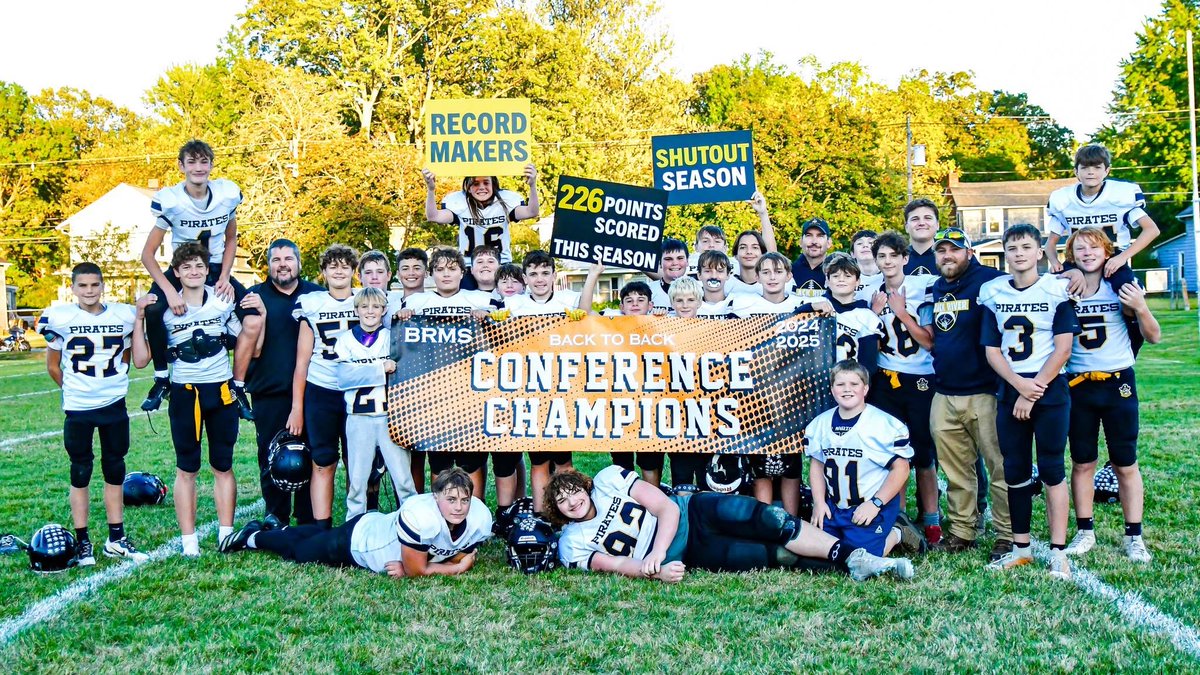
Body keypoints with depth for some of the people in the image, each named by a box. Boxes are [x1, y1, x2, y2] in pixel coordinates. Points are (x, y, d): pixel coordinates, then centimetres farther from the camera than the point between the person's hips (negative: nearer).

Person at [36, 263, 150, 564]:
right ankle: (83, 542, 13)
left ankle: (116, 539, 18)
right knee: (81, 473, 5)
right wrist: (75, 390, 9)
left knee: (115, 471, 9)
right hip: (77, 408, -2)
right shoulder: (59, 317, -8)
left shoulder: (123, 315, -2)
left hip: (114, 405, 2)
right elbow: (53, 366, 3)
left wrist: (112, 384, 6)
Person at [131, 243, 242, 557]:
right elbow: (141, 360, -3)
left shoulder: (223, 301, -1)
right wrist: (139, 320, -9)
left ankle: (226, 533, 16)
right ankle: (189, 540, 12)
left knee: (223, 467, 8)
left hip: (221, 391, 1)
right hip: (185, 394, -1)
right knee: (186, 469, 7)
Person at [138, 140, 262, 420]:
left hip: (216, 271, 2)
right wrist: (170, 291, -28)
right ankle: (162, 381, -11)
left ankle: (237, 388, -6)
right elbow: (148, 253, -15)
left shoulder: (228, 193, -11)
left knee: (254, 319, -19)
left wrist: (224, 278, -9)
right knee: (152, 311, -31)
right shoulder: (168, 200, -18)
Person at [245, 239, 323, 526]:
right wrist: (258, 315, -17)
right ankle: (275, 517, 19)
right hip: (269, 394, 0)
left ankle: (309, 520, 17)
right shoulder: (256, 296, 3)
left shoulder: (316, 294, 6)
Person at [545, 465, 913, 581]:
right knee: (779, 556, -15)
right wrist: (656, 569, -33)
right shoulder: (573, 544, -1)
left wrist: (657, 552, -23)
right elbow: (614, 565, -14)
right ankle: (853, 562, -11)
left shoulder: (608, 479, -1)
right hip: (689, 555, -1)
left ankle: (855, 558, -16)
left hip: (695, 512, 1)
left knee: (773, 522, -21)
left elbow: (666, 507, -8)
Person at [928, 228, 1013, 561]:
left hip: (984, 394, -7)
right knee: (956, 471, 14)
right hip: (944, 396, 7)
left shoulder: (991, 282, -9)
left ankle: (1008, 536, 9)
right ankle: (961, 531, 24)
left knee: (1001, 467, 0)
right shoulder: (935, 290, 15)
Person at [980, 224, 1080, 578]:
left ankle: (1058, 552, 3)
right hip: (1010, 390, 4)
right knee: (1014, 471, 8)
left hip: (1050, 390, -3)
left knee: (1051, 469, -2)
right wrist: (1020, 386, -10)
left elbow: (1063, 349, -8)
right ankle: (1021, 548, 19)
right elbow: (992, 350, 4)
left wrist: (1034, 391, -12)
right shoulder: (993, 293, 6)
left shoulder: (1056, 290, -4)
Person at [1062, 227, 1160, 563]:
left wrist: (1140, 309, -20)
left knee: (1125, 464, 4)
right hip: (1078, 385, 1)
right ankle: (1084, 532, 18)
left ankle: (1134, 536, 12)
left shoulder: (1121, 288, -4)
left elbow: (1154, 337, -2)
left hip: (1118, 383, -1)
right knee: (1082, 463, 8)